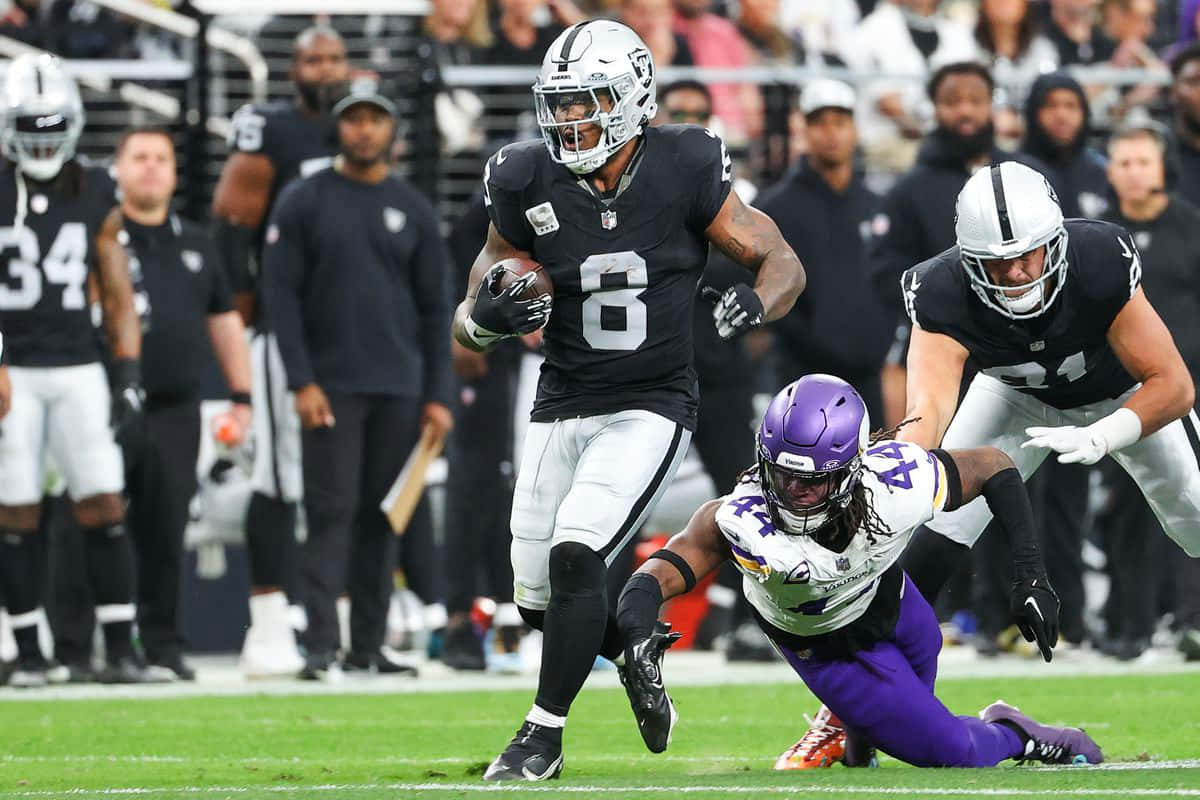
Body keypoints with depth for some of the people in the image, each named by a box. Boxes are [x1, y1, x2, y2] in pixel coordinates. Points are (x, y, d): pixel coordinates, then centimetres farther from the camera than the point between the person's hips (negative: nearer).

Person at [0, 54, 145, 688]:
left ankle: (120, 648, -1)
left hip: (79, 371, 2)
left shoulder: (95, 195, 8)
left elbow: (118, 297, 11)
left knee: (104, 509, -4)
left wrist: (129, 379, 4)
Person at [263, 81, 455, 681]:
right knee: (331, 512, -9)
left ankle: (369, 645, 8)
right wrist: (301, 382, -10)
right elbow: (282, 294, -2)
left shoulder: (412, 209, 10)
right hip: (331, 386, -3)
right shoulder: (303, 202, 2)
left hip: (399, 389, 3)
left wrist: (437, 395, 4)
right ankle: (321, 647, -12)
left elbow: (435, 308, 11)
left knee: (383, 517, 4)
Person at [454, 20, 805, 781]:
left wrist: (758, 301, -28)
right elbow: (473, 315, 2)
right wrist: (484, 317, -23)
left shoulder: (683, 171, -12)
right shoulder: (529, 184, -7)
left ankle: (544, 735, -6)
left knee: (575, 557, -21)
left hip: (649, 409, -4)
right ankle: (636, 643, 39)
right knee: (539, 597, 6)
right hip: (563, 406, 4)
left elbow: (783, 261, -5)